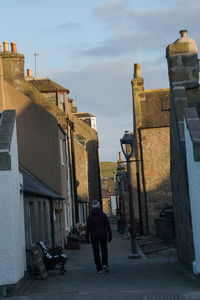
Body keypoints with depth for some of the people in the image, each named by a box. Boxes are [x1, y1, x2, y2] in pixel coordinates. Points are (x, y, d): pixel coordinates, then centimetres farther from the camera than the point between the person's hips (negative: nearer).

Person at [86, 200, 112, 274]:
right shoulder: (103, 215, -4)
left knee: (96, 252, 6)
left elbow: (88, 228, -6)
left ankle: (99, 269, 4)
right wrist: (110, 236, 2)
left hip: (94, 236, -1)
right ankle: (105, 264, 0)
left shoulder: (90, 216, -5)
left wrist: (87, 238, 0)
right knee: (104, 250, 18)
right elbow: (108, 226, -5)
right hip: (103, 235, 1)